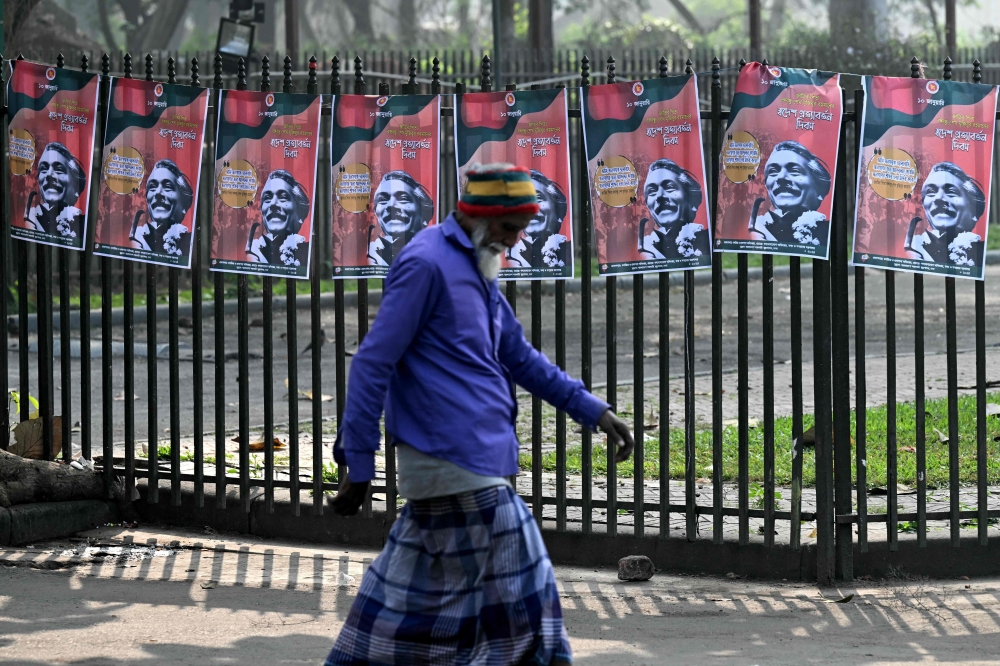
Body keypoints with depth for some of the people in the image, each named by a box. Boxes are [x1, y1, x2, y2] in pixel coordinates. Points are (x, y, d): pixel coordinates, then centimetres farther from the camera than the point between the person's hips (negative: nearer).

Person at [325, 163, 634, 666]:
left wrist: (594, 412, 22)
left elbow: (520, 358, 27)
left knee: (410, 585, 11)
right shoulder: (427, 264, -12)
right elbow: (373, 364, -14)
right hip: (454, 460, -9)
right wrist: (358, 463, -15)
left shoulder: (477, 271, 19)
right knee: (518, 584, -5)